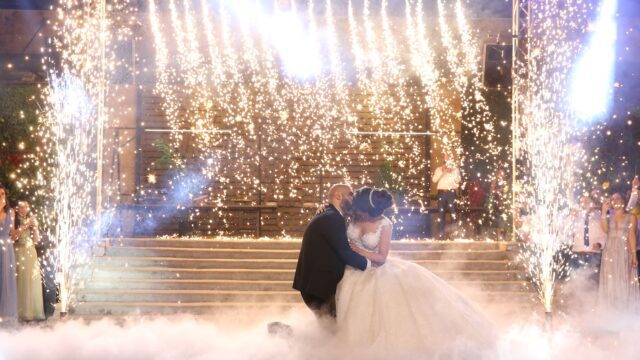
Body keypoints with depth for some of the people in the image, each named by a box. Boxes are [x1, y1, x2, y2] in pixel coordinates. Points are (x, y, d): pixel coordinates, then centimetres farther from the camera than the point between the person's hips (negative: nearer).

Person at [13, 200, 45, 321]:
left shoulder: (30, 220, 14)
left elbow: (36, 240, 12)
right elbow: (13, 236, -16)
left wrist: (35, 227, -1)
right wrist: (24, 226, -14)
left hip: (31, 254, 5)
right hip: (18, 253, -5)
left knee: (32, 283, 3)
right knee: (20, 283, -8)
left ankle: (33, 312, 6)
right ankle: (21, 313, -8)